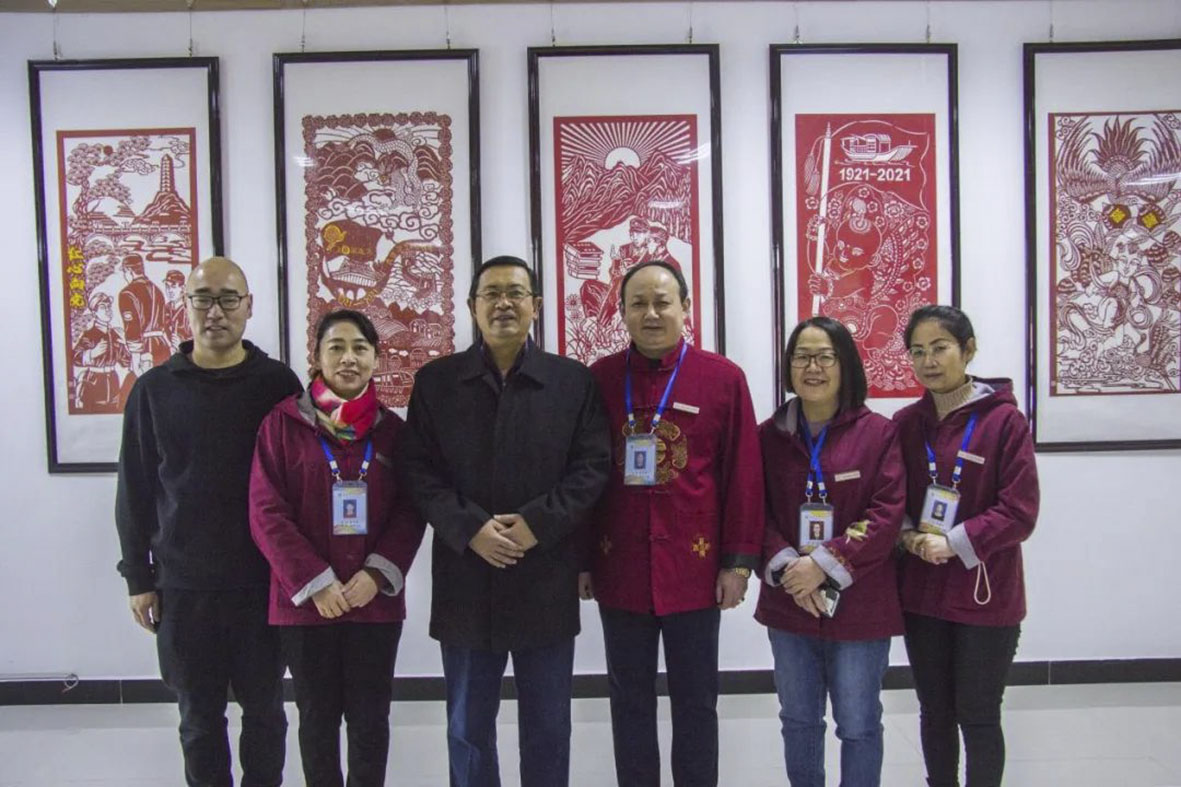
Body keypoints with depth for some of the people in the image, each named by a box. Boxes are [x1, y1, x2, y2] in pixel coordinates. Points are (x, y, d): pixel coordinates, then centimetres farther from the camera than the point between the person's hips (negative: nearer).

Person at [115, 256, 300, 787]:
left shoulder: (278, 383, -2)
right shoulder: (155, 389, 2)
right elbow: (134, 491, 5)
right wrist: (138, 578, 4)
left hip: (262, 582, -1)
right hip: (182, 585, 1)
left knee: (264, 709, 12)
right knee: (199, 717, 12)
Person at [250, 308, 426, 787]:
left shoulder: (392, 429, 4)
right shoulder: (283, 422, -3)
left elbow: (410, 512, 3)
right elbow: (267, 513, -7)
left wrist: (377, 574, -11)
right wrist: (315, 583, -13)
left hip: (376, 601, 2)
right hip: (305, 602, -1)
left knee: (370, 717, 9)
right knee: (317, 717, 11)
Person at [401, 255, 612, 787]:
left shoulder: (574, 380, 3)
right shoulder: (435, 381, 5)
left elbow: (593, 466, -3)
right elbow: (421, 471, -1)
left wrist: (536, 523, -14)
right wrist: (470, 529, -15)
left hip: (548, 582, 0)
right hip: (466, 581, 1)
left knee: (549, 727, 13)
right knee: (467, 727, 13)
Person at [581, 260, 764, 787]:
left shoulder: (724, 378, -2)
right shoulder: (599, 379, 2)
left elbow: (744, 477, -2)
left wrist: (739, 561, -4)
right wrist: (581, 559, 4)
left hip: (694, 567, -1)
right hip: (619, 568, 2)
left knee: (695, 700, 11)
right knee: (630, 700, 13)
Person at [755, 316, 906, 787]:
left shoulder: (878, 432, -5)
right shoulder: (769, 435, 3)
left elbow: (888, 513, -11)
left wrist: (825, 563, -17)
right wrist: (784, 565, -15)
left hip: (860, 604, -3)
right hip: (788, 603, 3)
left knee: (858, 724, 9)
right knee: (798, 720, 17)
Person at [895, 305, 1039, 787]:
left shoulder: (1004, 420, -10)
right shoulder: (905, 424, 4)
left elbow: (1020, 512, -12)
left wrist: (953, 543, -20)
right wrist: (909, 534, -10)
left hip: (985, 595, -4)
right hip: (921, 593, 4)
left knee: (978, 717, 7)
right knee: (935, 711, 16)